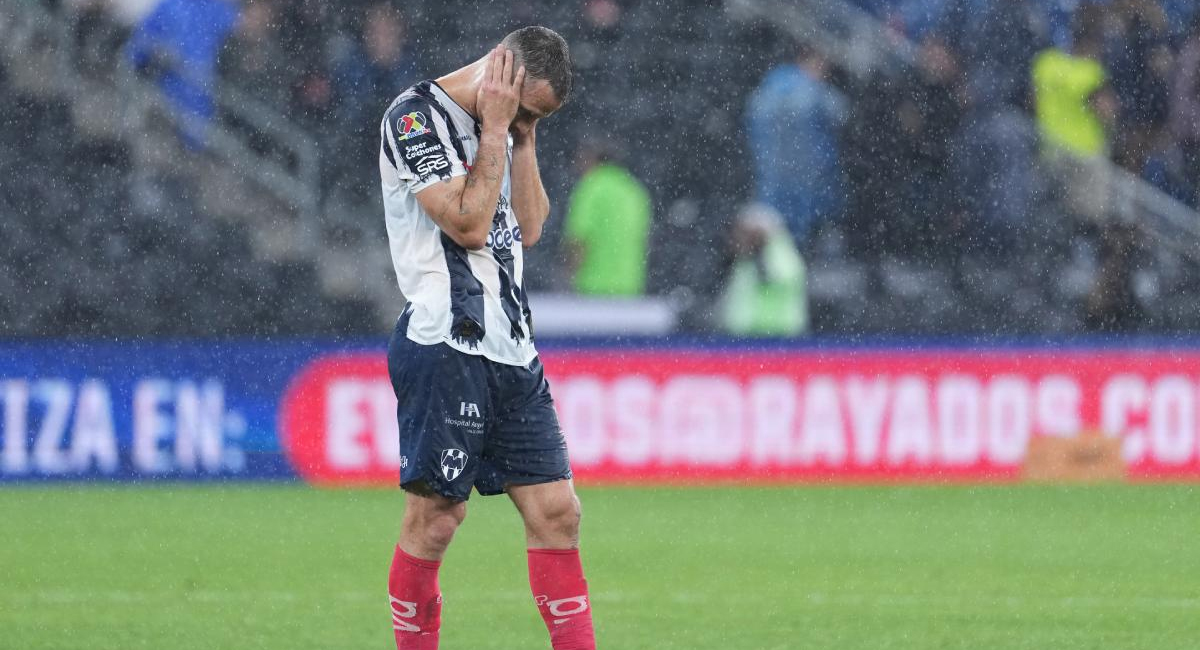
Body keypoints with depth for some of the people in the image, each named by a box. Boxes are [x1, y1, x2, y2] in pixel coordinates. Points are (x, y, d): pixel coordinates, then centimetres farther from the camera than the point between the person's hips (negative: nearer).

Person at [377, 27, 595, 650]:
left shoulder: (502, 126, 18)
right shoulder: (416, 116, -8)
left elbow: (527, 228, 16)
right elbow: (468, 224, -14)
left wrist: (524, 137, 8)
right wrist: (496, 129, -9)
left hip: (512, 351, 8)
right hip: (444, 346, -8)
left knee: (555, 510, 2)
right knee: (435, 516, -6)